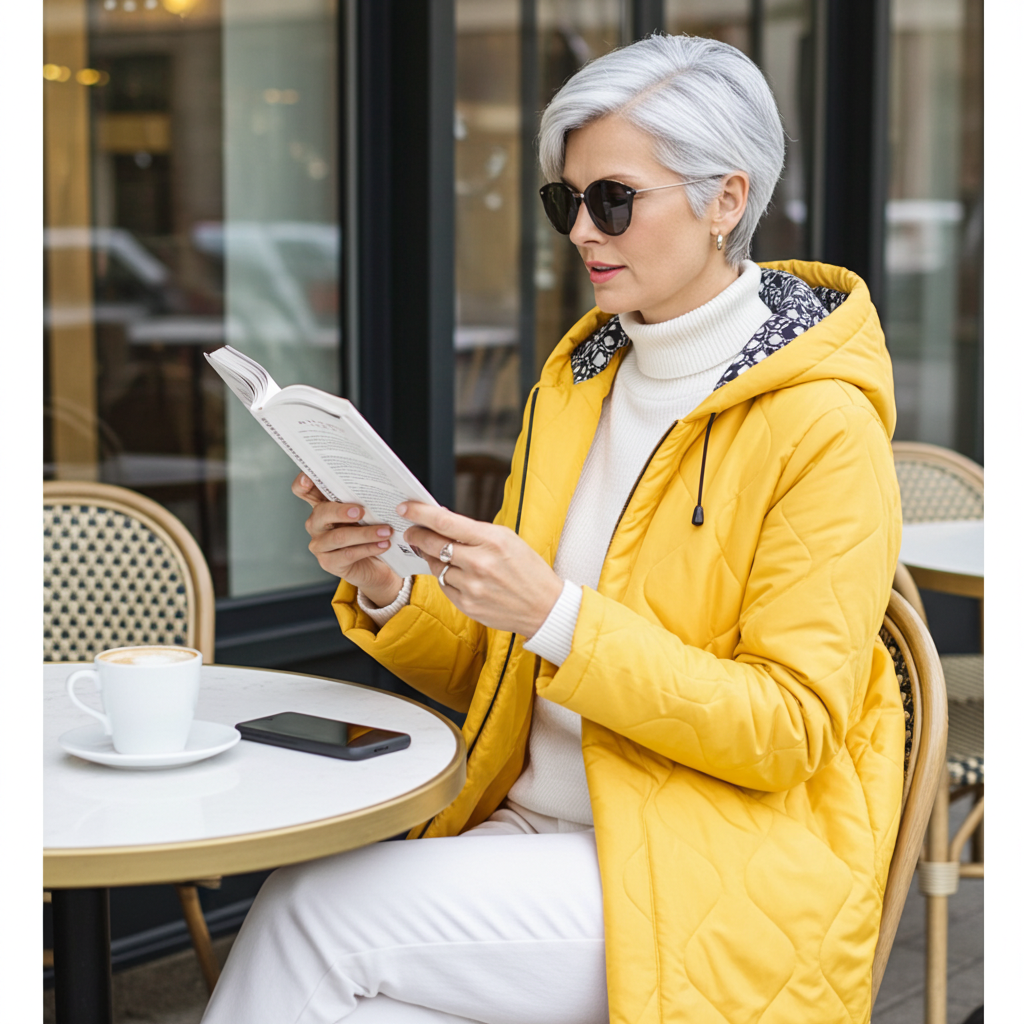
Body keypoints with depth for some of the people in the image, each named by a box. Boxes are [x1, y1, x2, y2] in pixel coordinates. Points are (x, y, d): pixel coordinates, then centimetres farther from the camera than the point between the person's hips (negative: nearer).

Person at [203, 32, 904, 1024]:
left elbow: (788, 730, -15)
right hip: (532, 831, 6)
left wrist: (557, 614, -24)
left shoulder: (823, 425, -11)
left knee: (316, 911, -22)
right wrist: (388, 594, -6)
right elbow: (491, 669, 15)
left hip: (723, 887, -6)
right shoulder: (576, 378, 11)